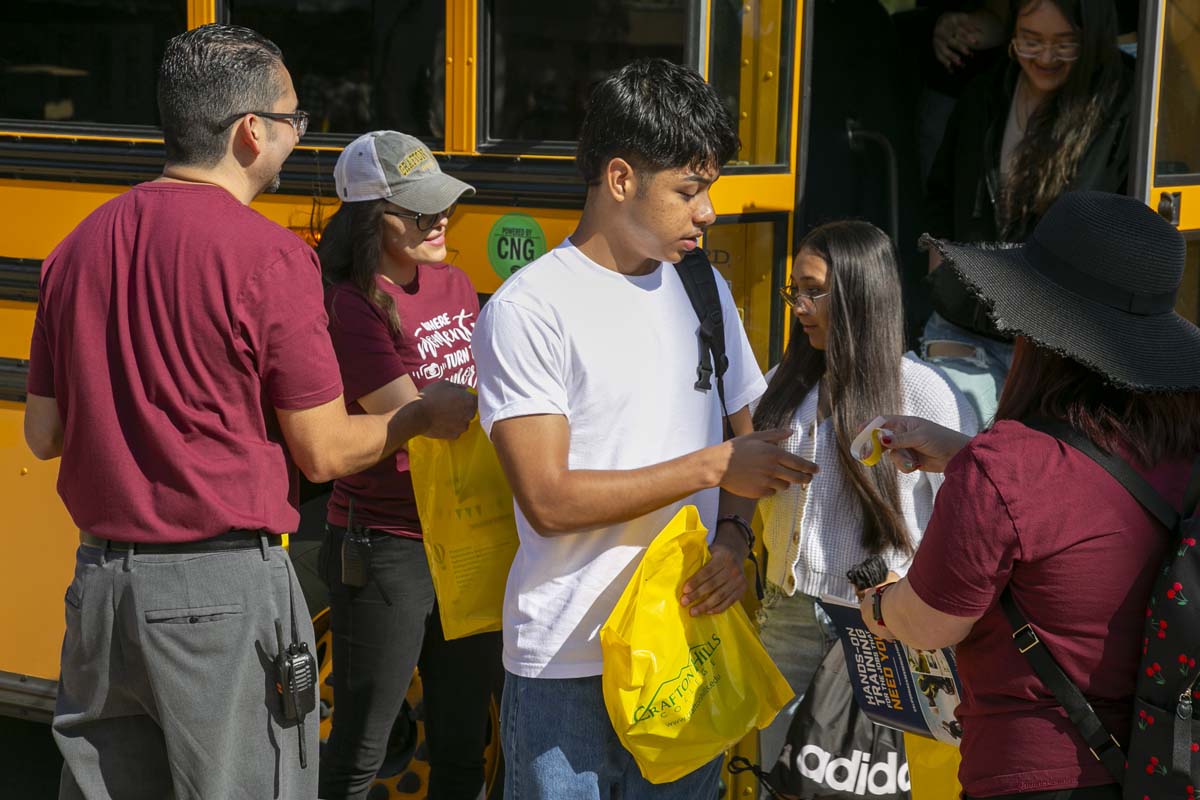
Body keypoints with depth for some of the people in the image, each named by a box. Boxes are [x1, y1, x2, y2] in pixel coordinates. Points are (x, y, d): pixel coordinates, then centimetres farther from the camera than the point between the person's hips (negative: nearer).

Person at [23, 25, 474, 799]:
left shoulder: (79, 247, 4)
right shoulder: (266, 256, -13)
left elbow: (44, 433, 10)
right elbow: (322, 452, -9)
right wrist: (426, 415, 8)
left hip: (102, 581, 6)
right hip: (224, 590, -6)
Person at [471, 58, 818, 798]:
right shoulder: (527, 311, -11)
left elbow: (743, 436, 16)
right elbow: (549, 501, -17)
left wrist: (733, 536, -5)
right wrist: (712, 467, -16)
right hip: (570, 671, -5)